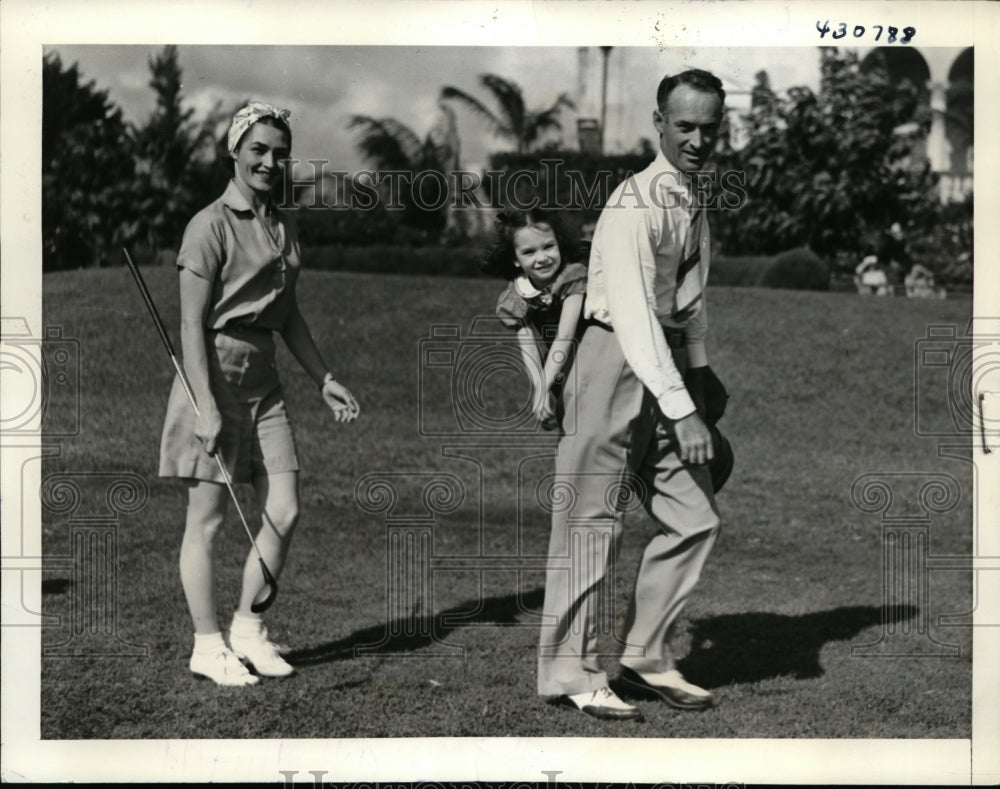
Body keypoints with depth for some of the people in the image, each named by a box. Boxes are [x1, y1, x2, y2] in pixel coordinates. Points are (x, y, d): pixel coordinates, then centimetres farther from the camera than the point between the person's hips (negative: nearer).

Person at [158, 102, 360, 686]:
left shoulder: (284, 228, 12)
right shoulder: (211, 226, -10)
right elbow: (193, 323, -14)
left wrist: (324, 379, 18)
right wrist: (206, 407, -20)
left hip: (263, 383, 7)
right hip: (214, 379, -7)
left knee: (285, 513, 4)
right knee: (208, 520, 1)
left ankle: (248, 628, 20)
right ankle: (208, 645, 13)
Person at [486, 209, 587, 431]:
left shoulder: (572, 277, -22)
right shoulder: (515, 301, -12)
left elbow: (565, 336, -30)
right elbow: (528, 348, -22)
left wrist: (545, 386, -38)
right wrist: (540, 388, -40)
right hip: (561, 384, 3)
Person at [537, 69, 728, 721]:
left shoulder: (695, 203, 12)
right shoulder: (635, 204, -16)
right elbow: (634, 314, -23)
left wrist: (700, 373, 8)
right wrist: (681, 410, -26)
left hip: (669, 367, 9)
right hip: (617, 361, -9)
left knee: (696, 517, 7)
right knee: (593, 520, -3)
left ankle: (646, 660, 19)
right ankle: (570, 674, 7)